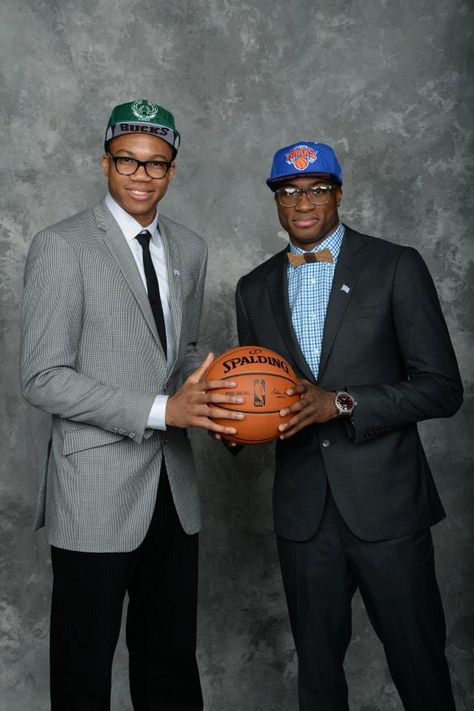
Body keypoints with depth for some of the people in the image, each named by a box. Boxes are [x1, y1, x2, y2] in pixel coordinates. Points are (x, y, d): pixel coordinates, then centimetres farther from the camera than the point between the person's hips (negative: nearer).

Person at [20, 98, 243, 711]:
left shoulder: (190, 250, 10)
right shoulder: (61, 246, -9)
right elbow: (42, 379, -14)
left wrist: (210, 402, -2)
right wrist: (161, 410, -20)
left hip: (173, 490, 6)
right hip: (95, 494, -5)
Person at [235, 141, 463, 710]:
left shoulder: (396, 268, -4)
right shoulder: (255, 289, 9)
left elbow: (442, 387, -8)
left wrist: (341, 403, -19)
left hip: (386, 506, -3)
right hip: (303, 510, 4)